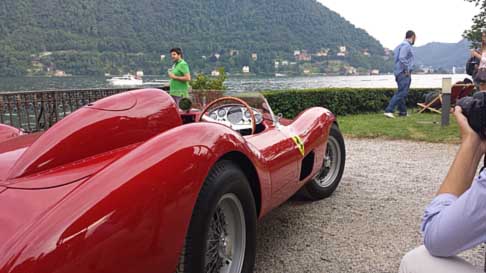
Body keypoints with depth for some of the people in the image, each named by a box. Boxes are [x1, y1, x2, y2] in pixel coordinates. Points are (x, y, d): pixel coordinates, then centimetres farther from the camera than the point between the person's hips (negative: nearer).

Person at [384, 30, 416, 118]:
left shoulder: (402, 45, 18)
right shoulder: (406, 45, -11)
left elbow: (399, 58, 18)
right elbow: (402, 58, -24)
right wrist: (406, 70, -18)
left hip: (399, 73, 10)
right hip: (404, 73, -10)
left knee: (403, 93, 15)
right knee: (401, 93, -14)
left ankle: (403, 112, 21)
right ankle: (389, 110, -18)